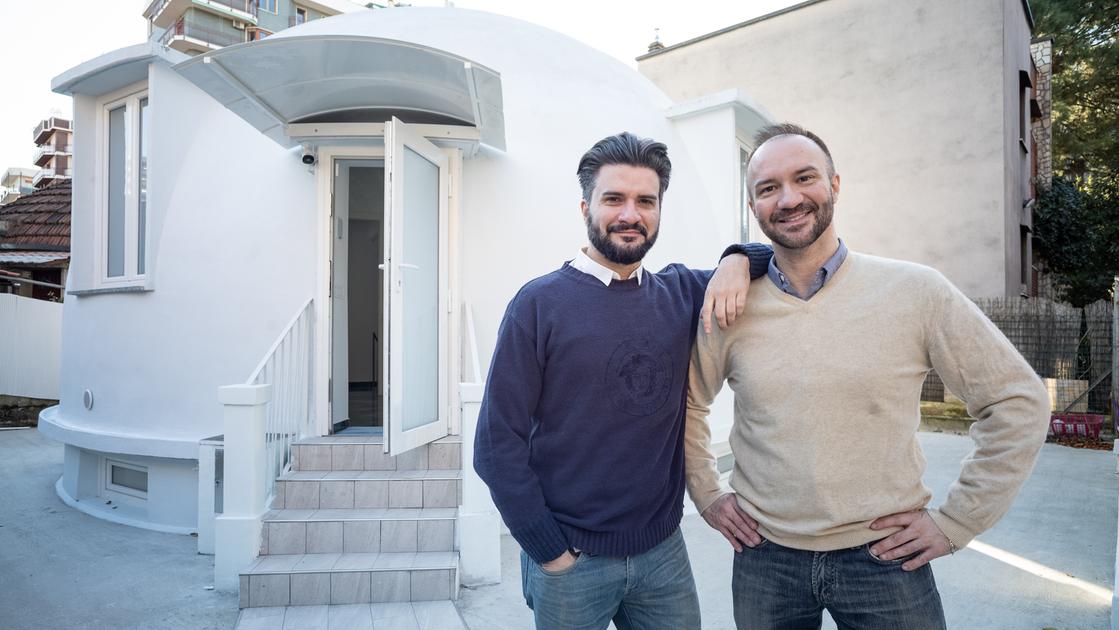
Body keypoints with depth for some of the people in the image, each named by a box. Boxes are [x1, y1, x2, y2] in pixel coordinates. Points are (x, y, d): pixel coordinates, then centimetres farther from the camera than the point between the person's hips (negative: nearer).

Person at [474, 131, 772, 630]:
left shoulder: (680, 294, 1)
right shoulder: (540, 303, -11)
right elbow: (498, 443, -11)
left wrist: (738, 260, -8)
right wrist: (549, 551, -12)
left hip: (664, 551, 4)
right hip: (568, 559, -3)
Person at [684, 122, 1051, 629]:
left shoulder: (916, 292, -9)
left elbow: (1017, 401, -2)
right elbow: (687, 402, 9)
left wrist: (955, 521, -4)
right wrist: (707, 495, 4)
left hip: (887, 555, -1)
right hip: (765, 556, 2)